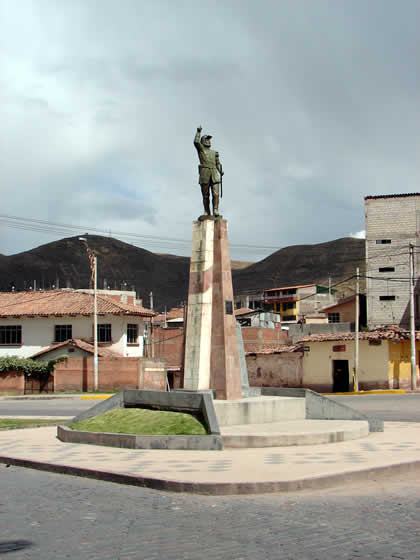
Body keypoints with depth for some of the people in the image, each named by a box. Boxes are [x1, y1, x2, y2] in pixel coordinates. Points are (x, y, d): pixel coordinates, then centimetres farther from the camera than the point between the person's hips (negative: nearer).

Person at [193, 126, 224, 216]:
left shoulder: (215, 153, 24)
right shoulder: (201, 149, 13)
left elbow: (218, 163, 15)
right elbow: (196, 142, -6)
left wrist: (221, 171, -3)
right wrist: (198, 132, 2)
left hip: (214, 174, 3)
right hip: (204, 174, -3)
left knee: (216, 194, -11)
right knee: (205, 195, -1)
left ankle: (216, 211, -15)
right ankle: (207, 213, 4)